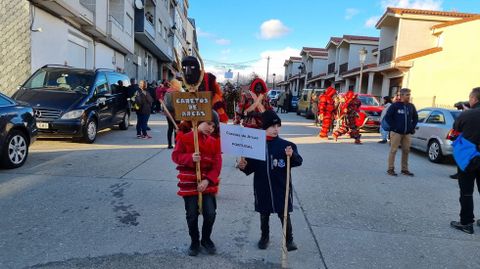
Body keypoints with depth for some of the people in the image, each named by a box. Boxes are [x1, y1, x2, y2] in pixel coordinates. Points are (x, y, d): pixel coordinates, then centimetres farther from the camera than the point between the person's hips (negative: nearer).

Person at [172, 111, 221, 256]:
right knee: (192, 215, 4)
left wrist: (207, 180, -15)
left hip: (208, 183, 2)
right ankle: (194, 241, 27)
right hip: (189, 183, -2)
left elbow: (217, 165, -2)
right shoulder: (184, 138, -4)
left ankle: (206, 239, 26)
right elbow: (175, 156, -6)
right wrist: (190, 158, -24)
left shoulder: (214, 142, 3)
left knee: (210, 213, -1)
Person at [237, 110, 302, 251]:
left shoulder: (286, 145, -7)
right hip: (262, 188, 2)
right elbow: (251, 167, 2)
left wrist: (292, 155, -30)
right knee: (264, 214, 18)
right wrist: (243, 166, -18)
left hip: (281, 187, -2)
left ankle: (289, 239, 26)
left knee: (284, 214, 8)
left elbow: (299, 161, -10)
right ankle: (264, 236, 39)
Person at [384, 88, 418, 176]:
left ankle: (405, 169, 19)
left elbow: (415, 118, 21)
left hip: (407, 133, 5)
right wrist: (393, 127, -10)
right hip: (396, 133, -5)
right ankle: (390, 169, 3)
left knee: (406, 151, 8)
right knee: (393, 150, -3)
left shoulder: (411, 106, 12)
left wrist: (412, 127, 9)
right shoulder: (395, 105, -4)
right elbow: (387, 117, -6)